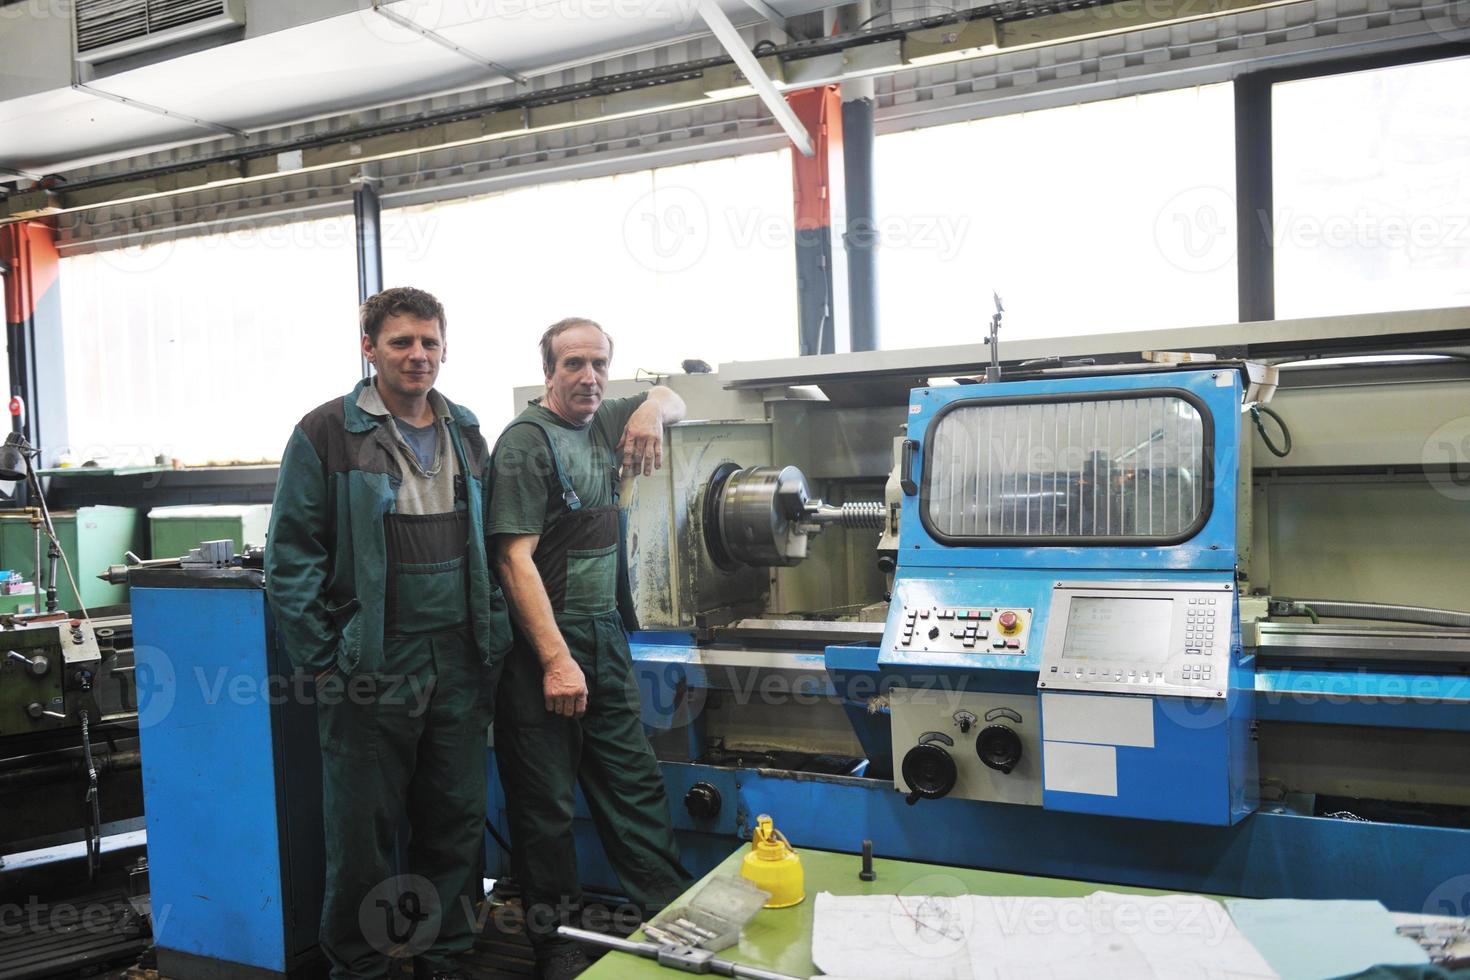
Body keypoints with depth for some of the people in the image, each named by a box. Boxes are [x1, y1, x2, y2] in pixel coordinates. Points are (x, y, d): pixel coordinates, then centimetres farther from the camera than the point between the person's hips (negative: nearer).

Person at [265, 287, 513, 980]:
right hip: (371, 669, -4)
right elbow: (291, 557, -6)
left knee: (457, 820, 13)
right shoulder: (327, 434, -5)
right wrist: (322, 662, -9)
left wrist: (492, 642, 9)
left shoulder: (466, 434, 11)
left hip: (460, 663, 5)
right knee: (363, 830, 7)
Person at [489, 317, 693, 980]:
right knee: (546, 801, 4)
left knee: (635, 780, 12)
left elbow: (672, 399, 27)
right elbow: (515, 558, -18)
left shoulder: (602, 421, 10)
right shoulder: (526, 441, -12)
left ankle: (676, 913, 21)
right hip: (545, 642, -7)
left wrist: (653, 409, 1)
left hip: (605, 634, 7)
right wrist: (556, 660, -23)